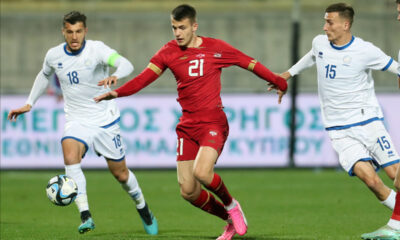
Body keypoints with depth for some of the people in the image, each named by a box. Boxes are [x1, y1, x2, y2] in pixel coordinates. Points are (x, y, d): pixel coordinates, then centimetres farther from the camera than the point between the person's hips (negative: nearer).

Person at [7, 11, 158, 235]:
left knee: (120, 172, 8)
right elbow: (44, 75, 21)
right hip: (77, 120, 2)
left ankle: (142, 207, 38)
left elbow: (126, 64, -35)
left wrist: (116, 76, -57)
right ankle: (86, 216, -30)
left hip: (105, 119, -2)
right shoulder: (54, 55, -3)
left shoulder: (96, 49, -17)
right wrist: (29, 104, 18)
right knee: (70, 157, -29)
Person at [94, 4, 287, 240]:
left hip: (213, 123, -4)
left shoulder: (215, 48, -2)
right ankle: (232, 221, 23)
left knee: (202, 173, -28)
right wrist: (116, 92, -21)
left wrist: (278, 81, 8)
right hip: (187, 126, 4)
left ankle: (231, 205, 4)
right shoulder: (169, 52, 3)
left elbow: (250, 63, 6)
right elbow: (143, 78, -6)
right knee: (188, 192, 0)